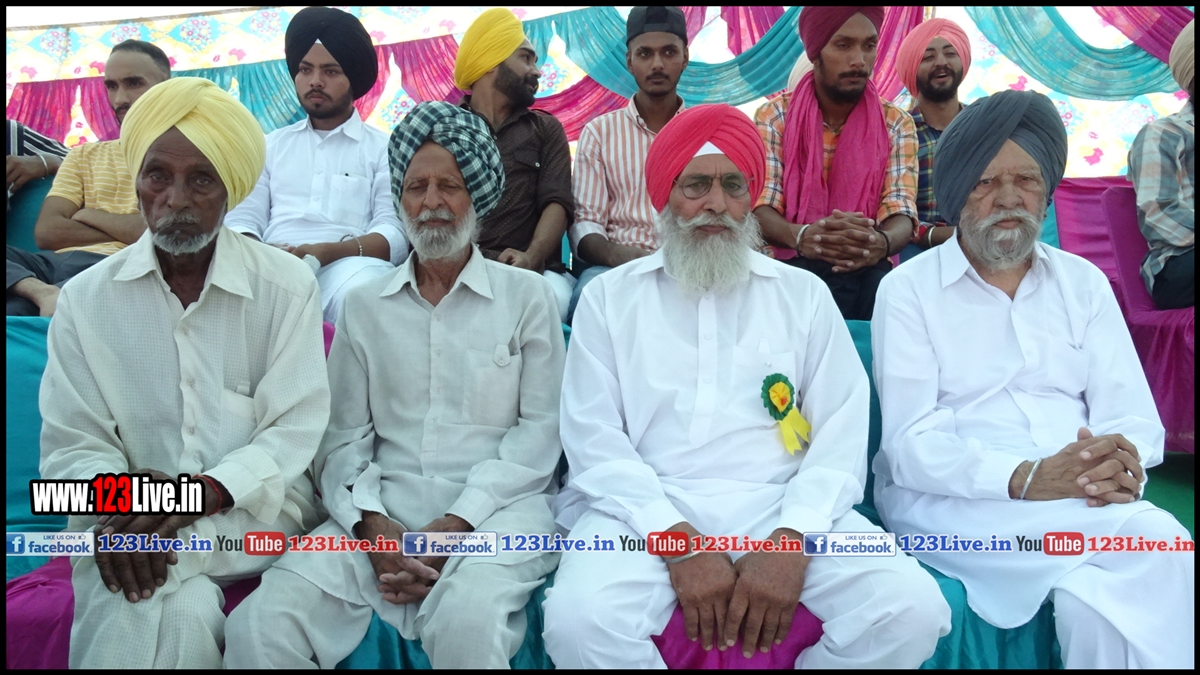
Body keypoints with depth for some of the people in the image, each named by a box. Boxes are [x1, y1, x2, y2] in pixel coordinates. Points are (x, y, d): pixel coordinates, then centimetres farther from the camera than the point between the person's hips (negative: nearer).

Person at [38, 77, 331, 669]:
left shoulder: (288, 286, -2)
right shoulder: (86, 299, 4)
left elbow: (297, 428, -7)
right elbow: (71, 444, 2)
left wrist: (203, 493, -22)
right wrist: (118, 507, -20)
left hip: (252, 512, -1)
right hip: (129, 523, 2)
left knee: (142, 611, -27)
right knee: (180, 613, -27)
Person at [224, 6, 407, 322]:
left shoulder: (383, 148, 12)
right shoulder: (272, 144, 24)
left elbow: (396, 232, -2)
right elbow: (243, 218, 15)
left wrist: (329, 251, -20)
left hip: (346, 270, -2)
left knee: (362, 284, -38)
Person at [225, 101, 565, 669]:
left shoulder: (527, 295, 7)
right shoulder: (364, 306, 14)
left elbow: (540, 430, 0)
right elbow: (343, 437, 8)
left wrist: (456, 525, -11)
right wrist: (374, 525, -11)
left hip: (497, 506, -2)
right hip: (386, 510, 2)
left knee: (467, 617, -34)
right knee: (263, 622, -21)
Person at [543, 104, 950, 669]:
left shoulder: (805, 295, 13)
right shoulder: (610, 297, 10)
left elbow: (842, 436, 3)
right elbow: (594, 438, -1)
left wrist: (791, 540, -15)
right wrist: (681, 542, -15)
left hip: (781, 505, 2)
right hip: (651, 509, -1)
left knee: (913, 607, -22)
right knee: (579, 618, -30)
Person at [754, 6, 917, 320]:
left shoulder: (896, 123, 5)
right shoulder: (774, 115, 1)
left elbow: (901, 216, -7)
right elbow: (761, 209, -9)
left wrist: (881, 243, -32)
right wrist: (800, 236, -33)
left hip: (866, 271, 2)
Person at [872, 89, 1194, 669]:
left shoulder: (1084, 282, 14)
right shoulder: (909, 290, 1)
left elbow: (1133, 414, 6)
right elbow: (910, 445, -9)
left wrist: (1123, 465, -19)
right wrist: (1025, 478, -25)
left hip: (1083, 505, 4)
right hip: (951, 501, -3)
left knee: (1095, 599, -29)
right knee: (1153, 544, -25)